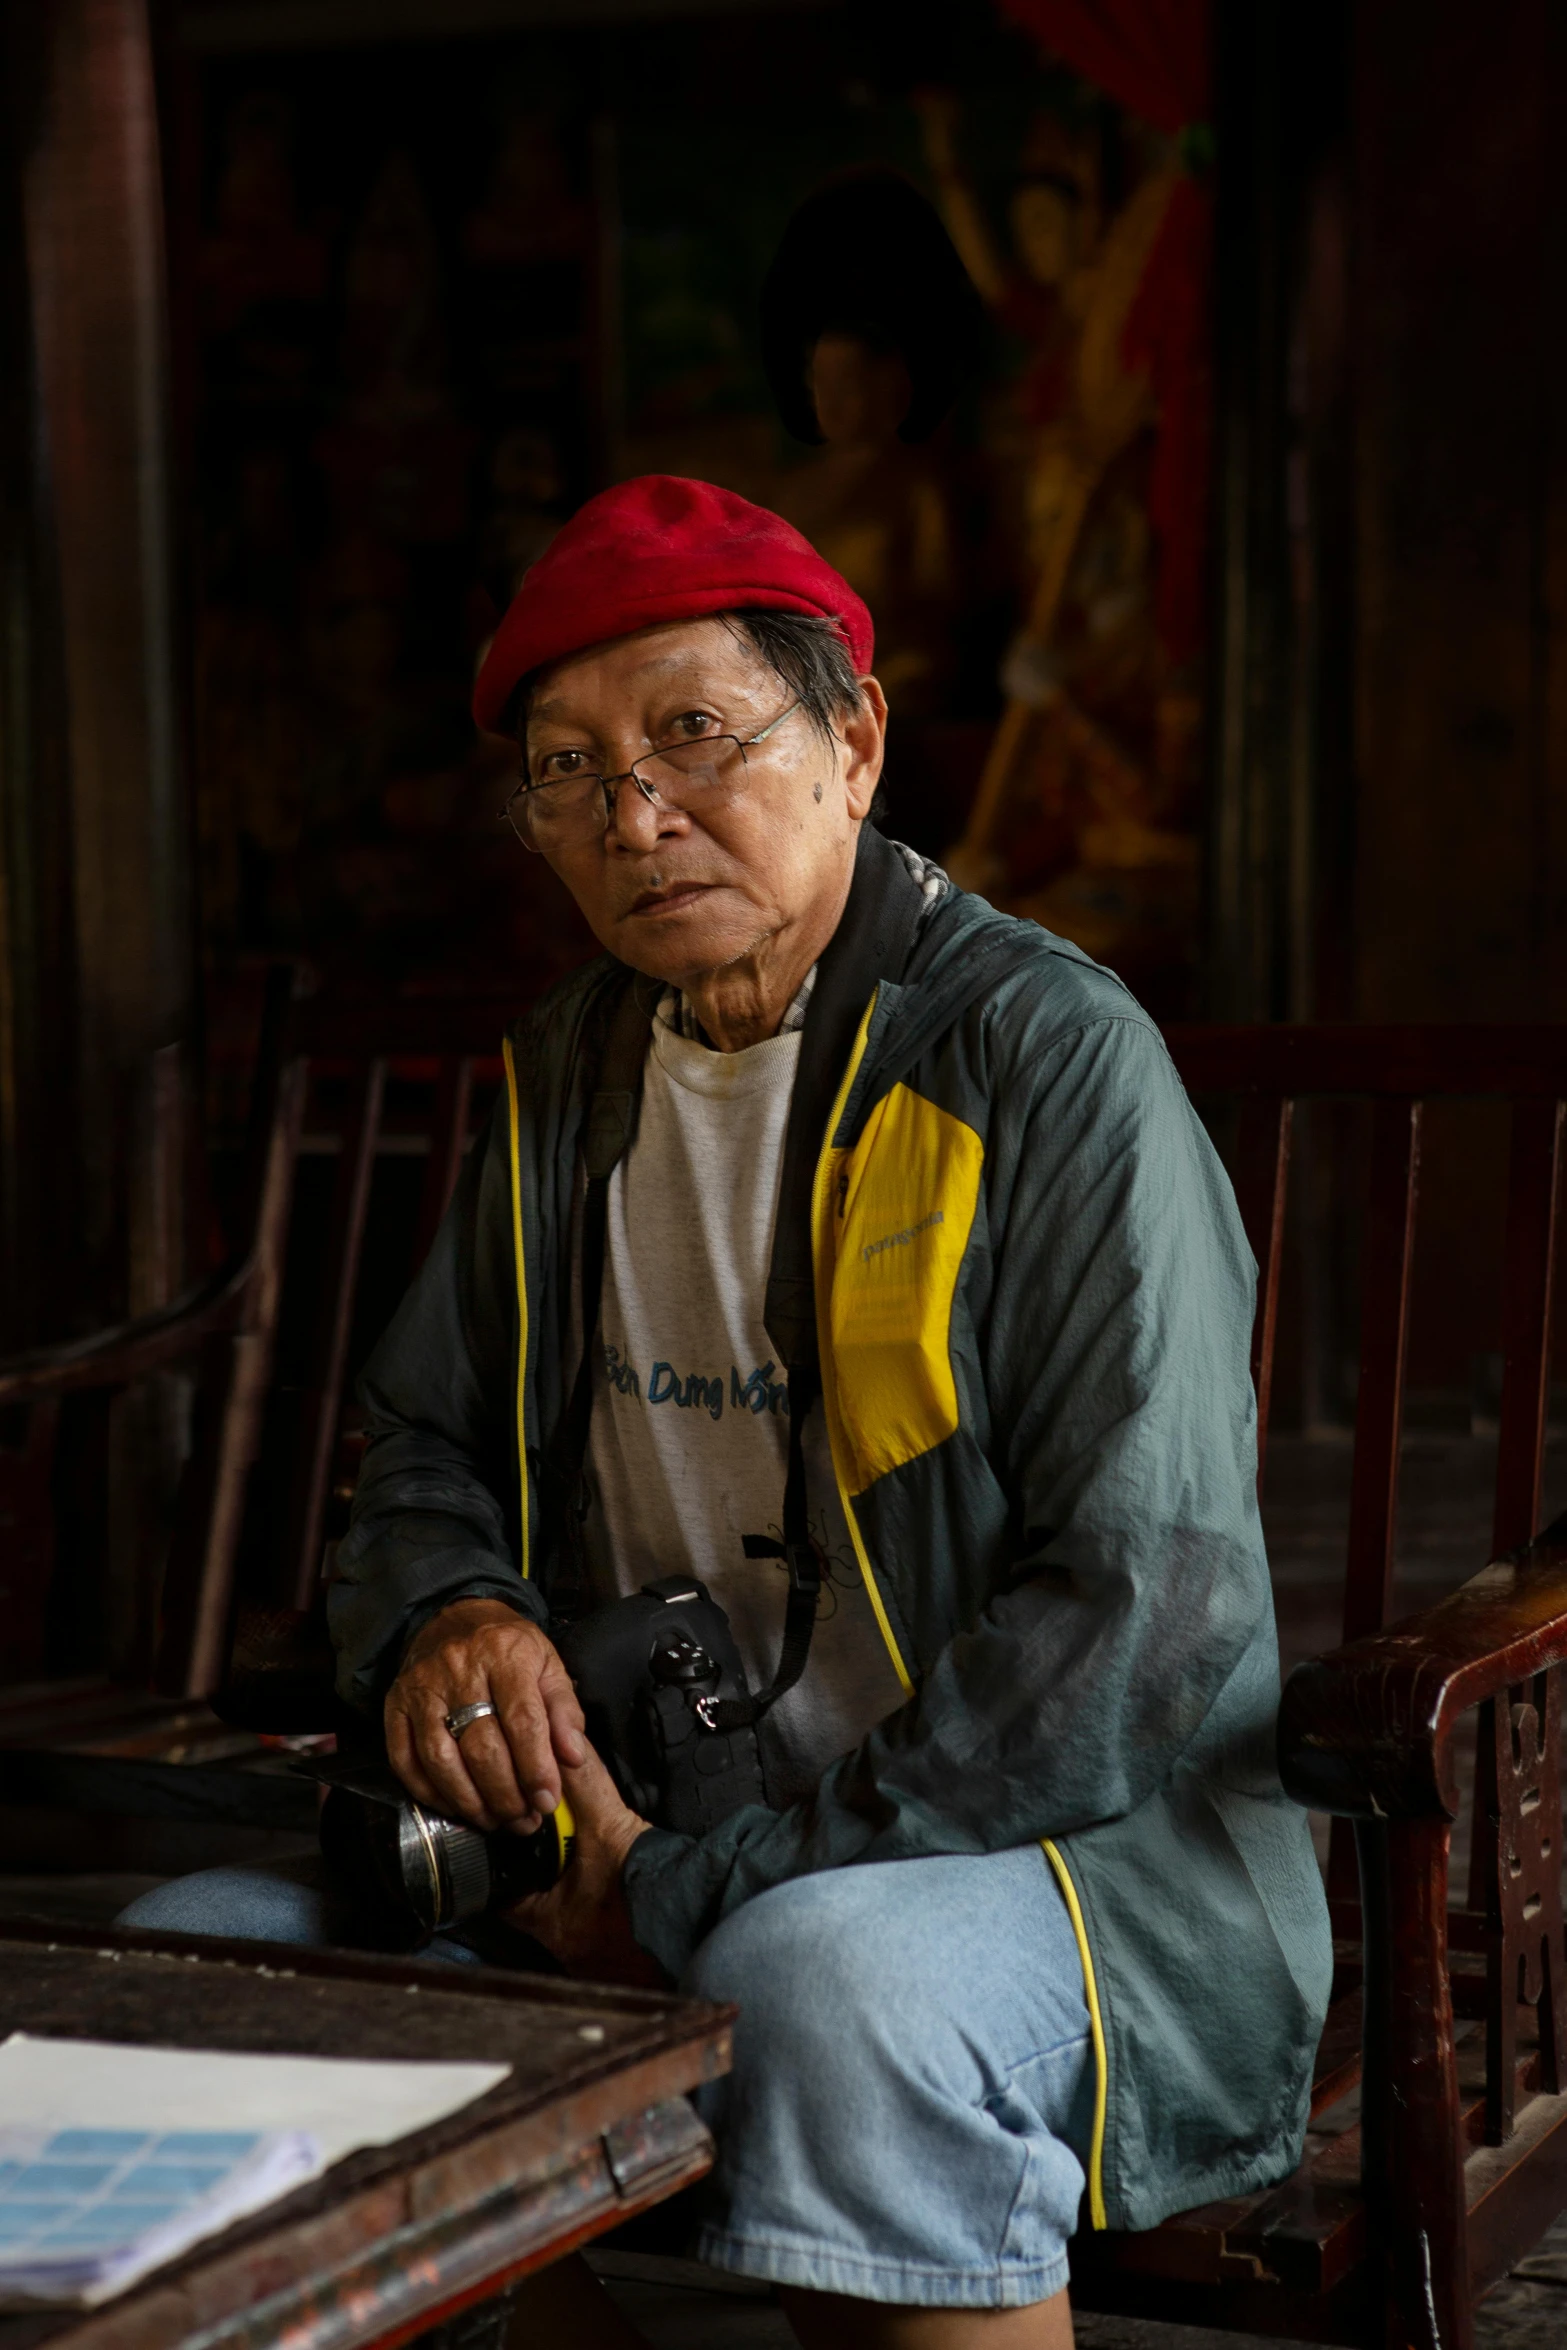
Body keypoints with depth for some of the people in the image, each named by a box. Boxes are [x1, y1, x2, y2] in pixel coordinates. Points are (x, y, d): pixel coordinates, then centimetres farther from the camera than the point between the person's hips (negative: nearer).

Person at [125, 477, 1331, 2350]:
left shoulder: (1052, 1062, -12)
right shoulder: (561, 1086, 10)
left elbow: (1148, 1625, -19)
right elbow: (424, 1443, 21)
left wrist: (705, 1893, -19)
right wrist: (444, 1612, -6)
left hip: (1064, 1843, -6)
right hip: (626, 1820, 7)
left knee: (837, 1985, -38)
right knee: (201, 1950, -8)